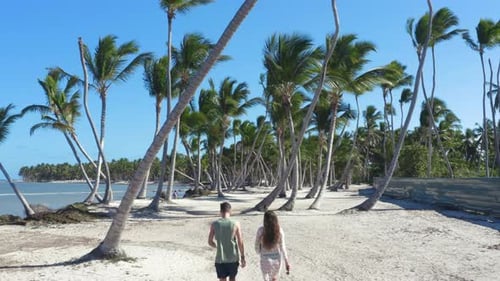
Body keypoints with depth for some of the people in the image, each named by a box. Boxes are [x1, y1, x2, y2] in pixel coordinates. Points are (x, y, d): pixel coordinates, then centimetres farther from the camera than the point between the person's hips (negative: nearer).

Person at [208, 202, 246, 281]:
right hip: (233, 259, 0)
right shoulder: (235, 224, -10)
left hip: (220, 259, 0)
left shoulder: (214, 224, -7)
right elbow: (240, 243, -8)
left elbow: (210, 242, 0)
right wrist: (242, 257, 3)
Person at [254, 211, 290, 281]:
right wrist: (286, 262, -3)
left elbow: (257, 245, -7)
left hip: (265, 259, -2)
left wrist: (259, 252, 15)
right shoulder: (279, 230, -14)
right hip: (277, 258, 2)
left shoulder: (261, 230, -18)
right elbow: (282, 247, -11)